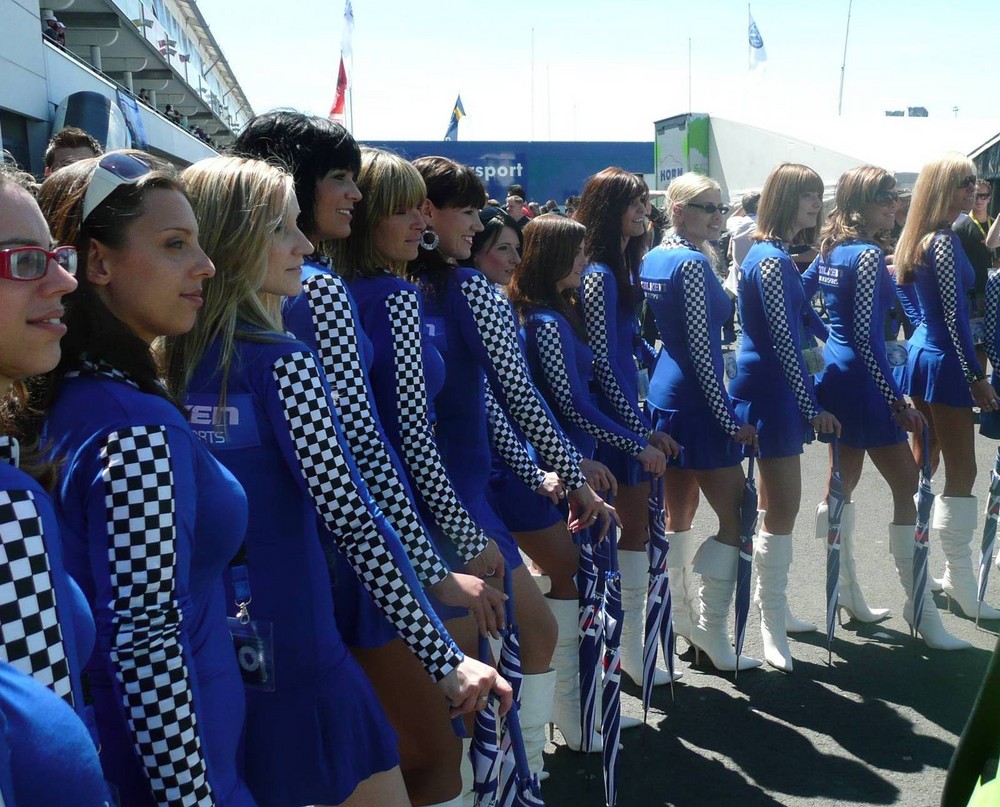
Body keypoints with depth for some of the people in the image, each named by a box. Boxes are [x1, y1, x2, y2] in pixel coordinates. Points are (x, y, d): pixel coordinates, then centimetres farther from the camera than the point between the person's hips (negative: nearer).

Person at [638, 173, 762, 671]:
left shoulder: (652, 259, 10)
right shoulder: (692, 263, -16)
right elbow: (701, 350, -19)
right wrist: (731, 420, -16)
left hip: (663, 393, 10)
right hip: (696, 401, -10)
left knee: (678, 514, 16)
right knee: (736, 518, -2)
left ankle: (682, 622, 27)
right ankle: (710, 633, 2)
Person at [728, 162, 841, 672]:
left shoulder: (776, 256, 14)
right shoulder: (772, 260, -18)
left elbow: (801, 317, 22)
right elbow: (784, 342, -21)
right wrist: (812, 407, -18)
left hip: (767, 388, 11)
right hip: (772, 393, -11)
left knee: (774, 506, 18)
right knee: (782, 510, -5)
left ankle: (772, 610, 31)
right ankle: (772, 628, 4)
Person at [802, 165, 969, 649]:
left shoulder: (830, 250, 8)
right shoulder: (868, 255, -17)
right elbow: (866, 336, -21)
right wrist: (898, 402, -20)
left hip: (833, 374, 10)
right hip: (862, 380, -10)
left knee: (843, 482, 15)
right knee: (907, 488, -3)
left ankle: (847, 594, 26)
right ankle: (921, 610, 2)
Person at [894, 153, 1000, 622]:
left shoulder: (916, 239, 11)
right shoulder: (944, 241, -16)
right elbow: (955, 316, -19)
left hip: (919, 352, 9)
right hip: (945, 361, -9)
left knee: (923, 463, 14)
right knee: (962, 472, -3)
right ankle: (959, 582, 2)